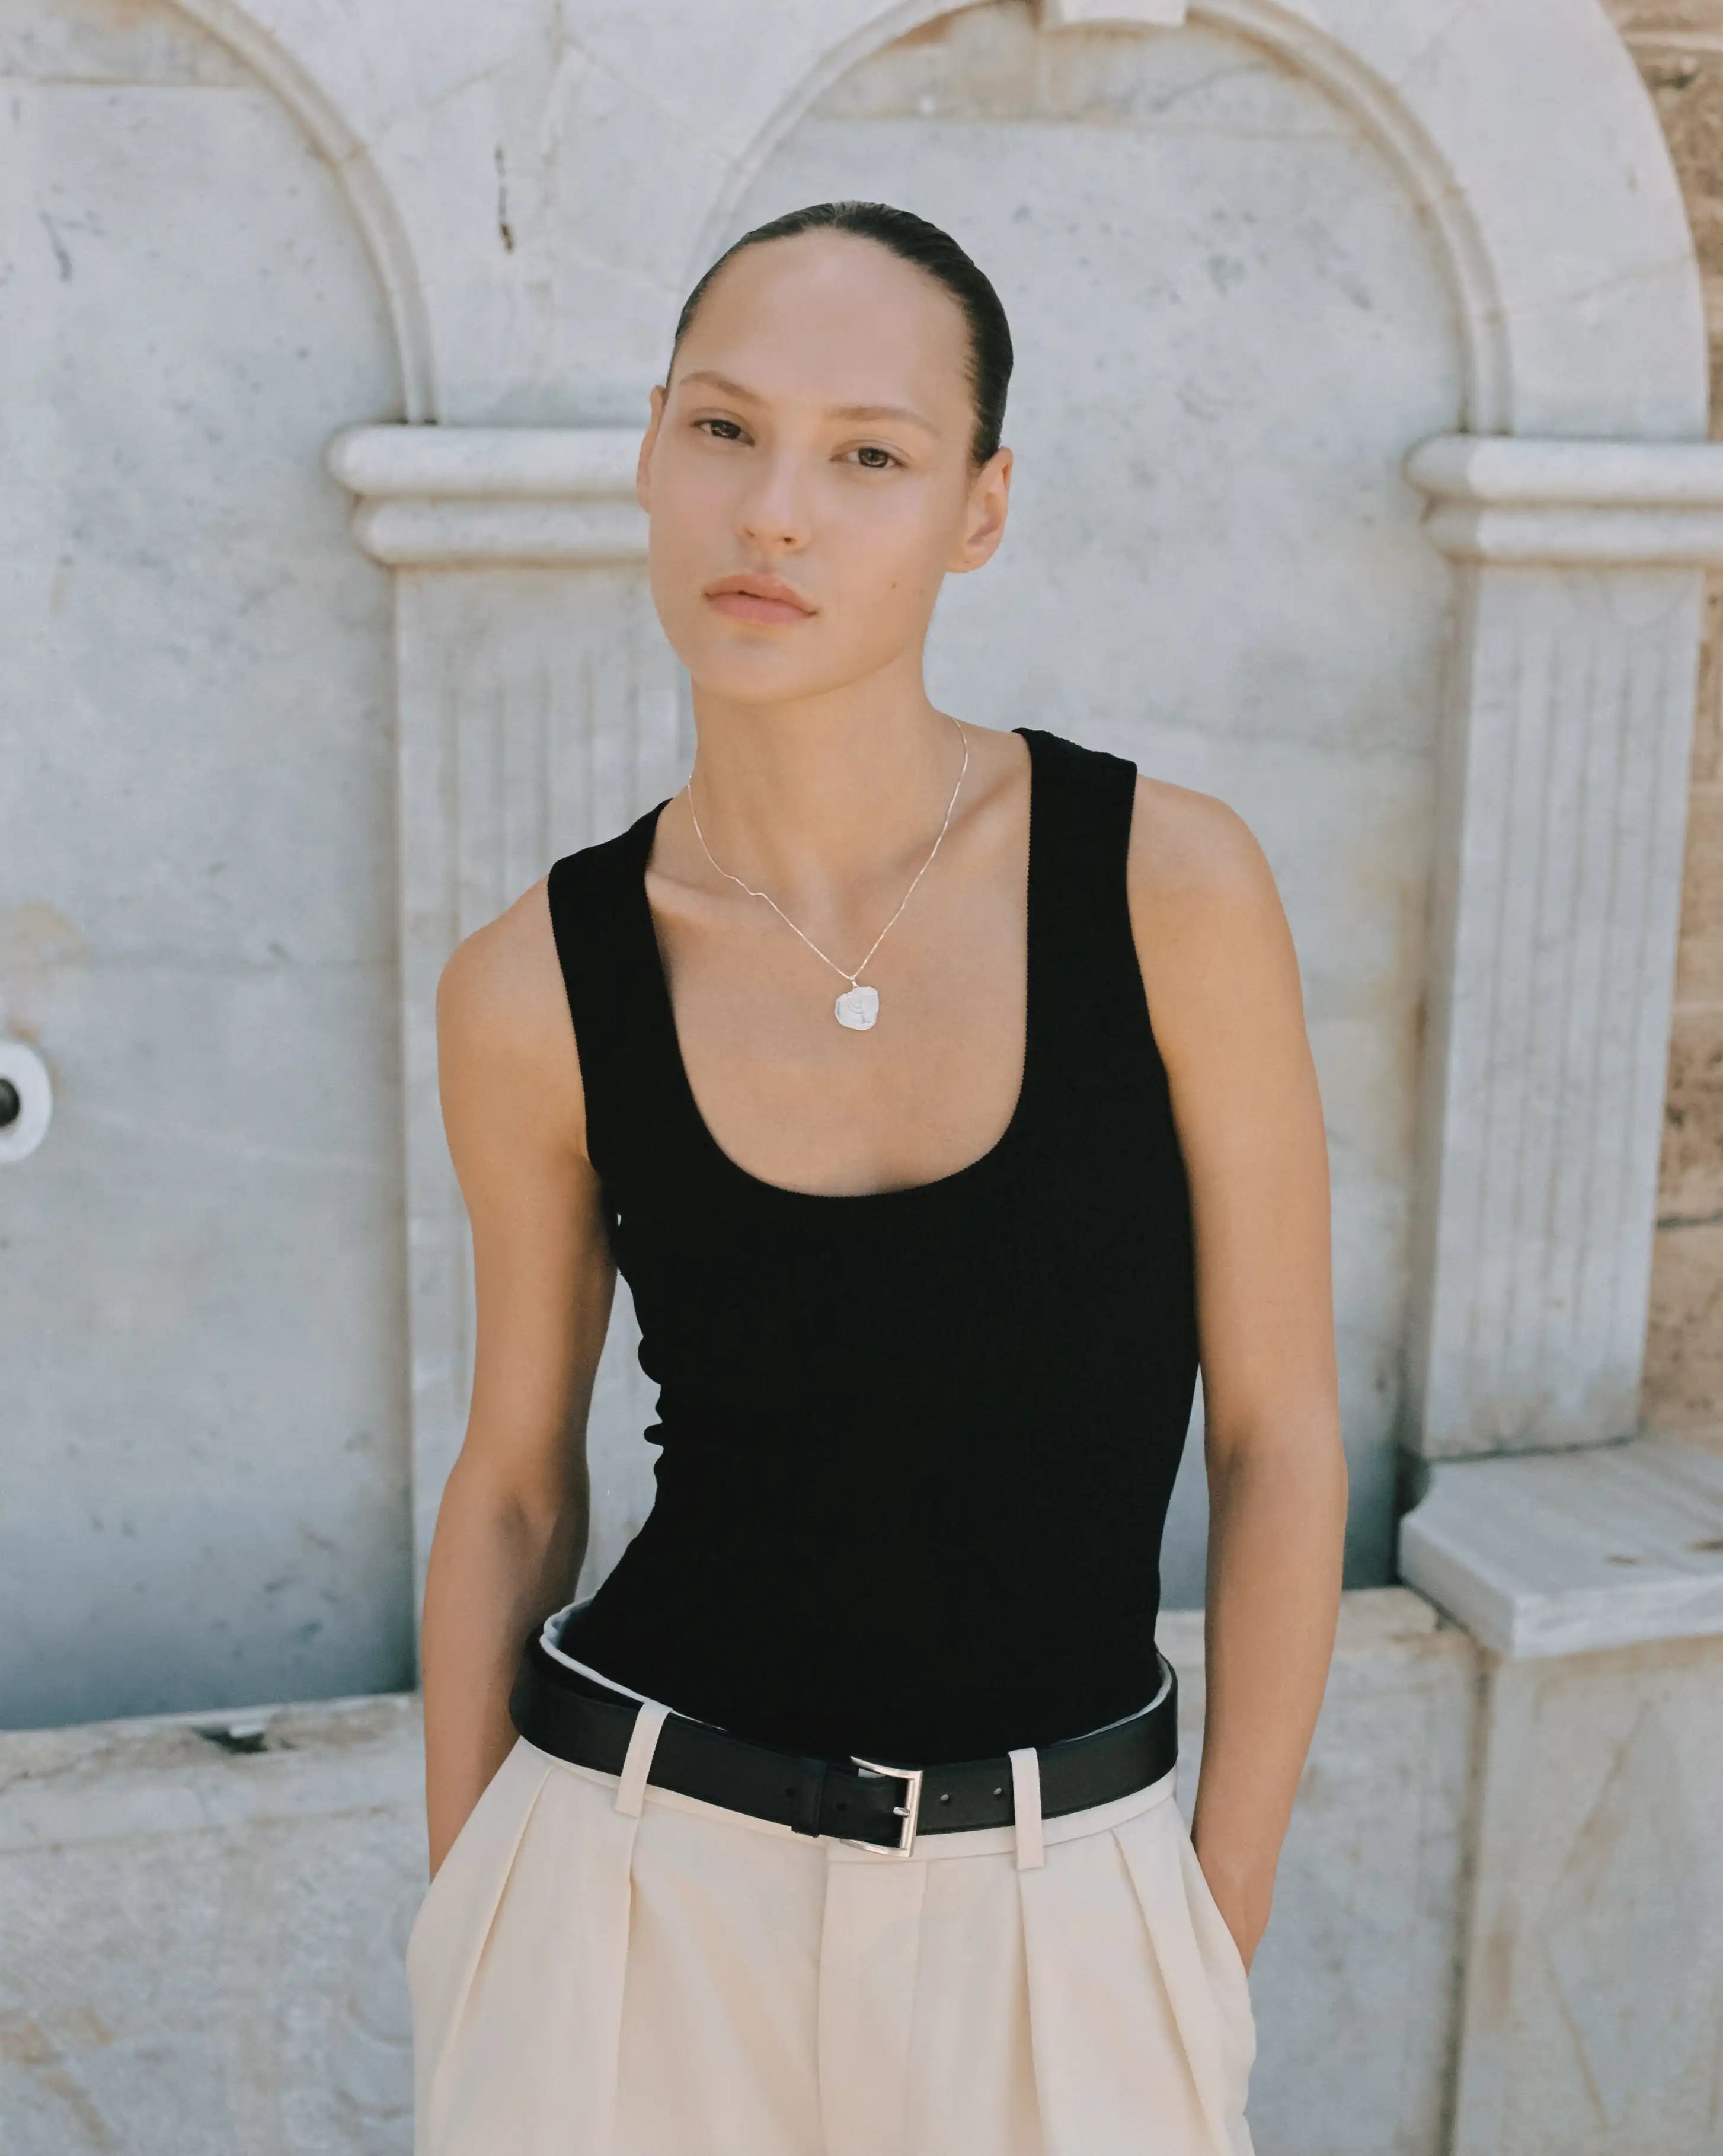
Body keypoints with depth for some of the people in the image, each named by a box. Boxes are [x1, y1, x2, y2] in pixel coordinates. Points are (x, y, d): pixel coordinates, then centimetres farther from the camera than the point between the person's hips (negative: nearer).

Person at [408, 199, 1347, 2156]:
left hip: (1059, 1912, 0)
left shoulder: (1168, 881, -13)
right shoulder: (535, 991, -9)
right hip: (641, 1874, 1)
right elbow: (513, 1483, 3)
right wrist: (456, 1971, 6)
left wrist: (1217, 1957, -1)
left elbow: (1278, 1432, -5)